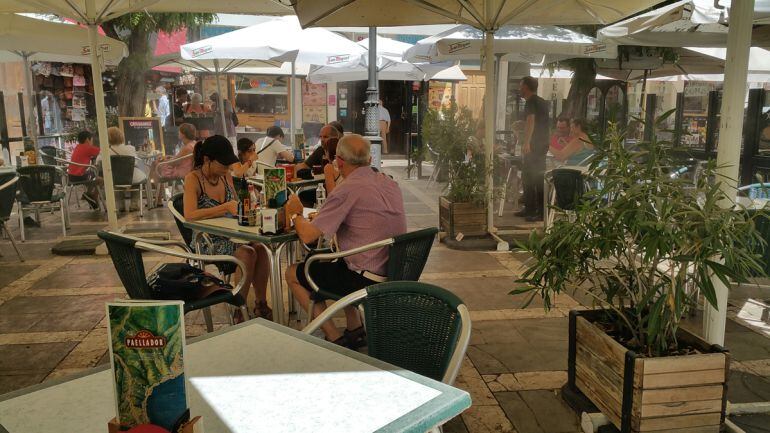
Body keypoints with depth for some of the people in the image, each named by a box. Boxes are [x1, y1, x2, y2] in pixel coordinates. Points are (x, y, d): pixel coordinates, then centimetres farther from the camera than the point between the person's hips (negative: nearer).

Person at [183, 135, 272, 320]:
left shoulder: (225, 175, 7)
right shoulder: (193, 179, -11)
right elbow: (190, 215, -25)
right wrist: (225, 208, -30)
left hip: (230, 234, 5)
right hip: (207, 241, -5)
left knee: (260, 248, -24)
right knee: (247, 253, -29)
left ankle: (261, 304, -13)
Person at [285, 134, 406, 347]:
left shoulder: (348, 190, -18)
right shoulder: (390, 183, 7)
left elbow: (308, 235, -18)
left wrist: (295, 214, 4)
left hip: (367, 280, -8)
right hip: (394, 274, 8)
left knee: (293, 274, 10)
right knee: (335, 263, 34)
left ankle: (336, 340, 9)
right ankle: (355, 329, 26)